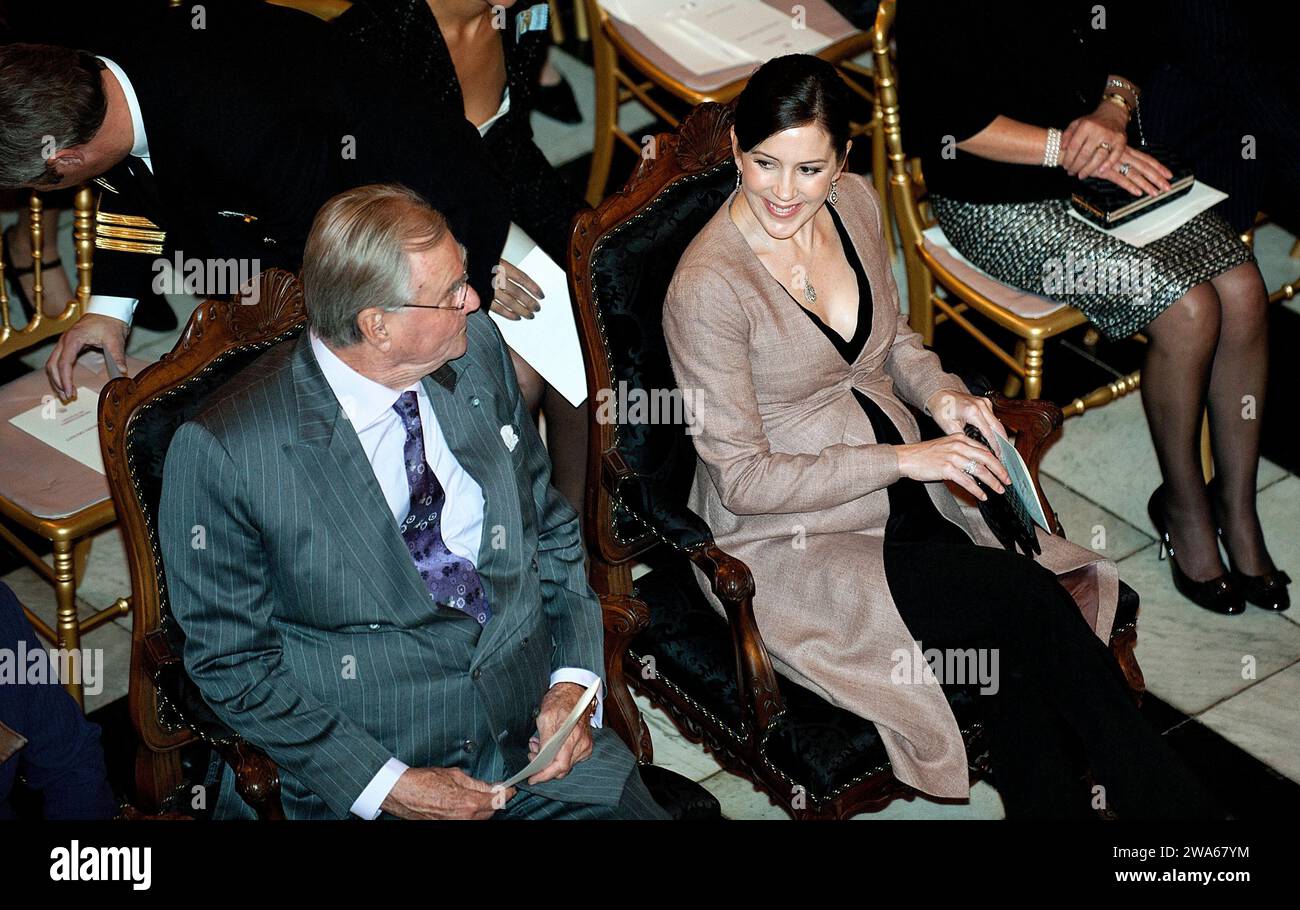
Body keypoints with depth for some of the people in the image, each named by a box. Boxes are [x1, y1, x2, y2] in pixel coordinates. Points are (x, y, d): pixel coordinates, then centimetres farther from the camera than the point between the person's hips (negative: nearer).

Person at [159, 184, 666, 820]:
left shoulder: (478, 350, 3)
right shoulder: (222, 452, -13)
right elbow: (233, 663, -6)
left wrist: (573, 680, -1)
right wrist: (387, 786, -13)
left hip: (534, 732, 4)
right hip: (360, 781, -3)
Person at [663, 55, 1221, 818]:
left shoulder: (856, 204, 1)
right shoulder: (708, 289, -20)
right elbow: (743, 481, -17)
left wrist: (940, 392, -4)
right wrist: (902, 458, -23)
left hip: (905, 497, 6)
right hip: (788, 542, -6)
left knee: (1017, 657, -23)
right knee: (1032, 600, -22)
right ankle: (1168, 801, -8)